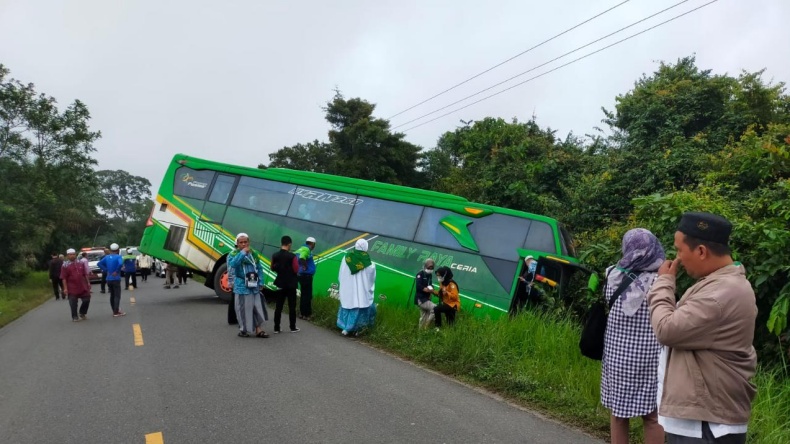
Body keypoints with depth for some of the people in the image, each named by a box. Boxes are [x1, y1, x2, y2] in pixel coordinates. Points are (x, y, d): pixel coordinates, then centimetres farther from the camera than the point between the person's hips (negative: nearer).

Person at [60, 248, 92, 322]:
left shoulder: (81, 263, 6)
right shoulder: (65, 265, -6)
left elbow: (85, 274, 11)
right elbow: (64, 278, -8)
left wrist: (88, 282, 7)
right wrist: (65, 288, -12)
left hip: (83, 287, 4)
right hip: (72, 289, -4)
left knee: (86, 300, 7)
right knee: (73, 303, 3)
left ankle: (82, 313, 29)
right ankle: (74, 317, 15)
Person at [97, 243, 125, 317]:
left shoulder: (107, 257, 8)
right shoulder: (118, 257, -11)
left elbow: (99, 263, 9)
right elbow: (120, 264, -29)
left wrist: (106, 270, 4)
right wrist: (117, 271, -15)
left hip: (108, 279, 6)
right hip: (116, 279, -6)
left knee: (112, 295, 15)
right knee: (117, 296, -3)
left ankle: (114, 311, 22)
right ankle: (116, 312, -7)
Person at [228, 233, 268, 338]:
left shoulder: (254, 253, 9)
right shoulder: (234, 254, -5)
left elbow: (259, 269, 14)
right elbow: (232, 264, -27)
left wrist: (261, 283, 8)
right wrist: (242, 253, -26)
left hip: (254, 286, 5)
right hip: (242, 287, -5)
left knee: (257, 308, 7)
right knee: (244, 309, -1)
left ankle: (258, 330, 13)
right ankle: (243, 330, 14)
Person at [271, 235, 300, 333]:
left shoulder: (275, 256, -2)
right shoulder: (292, 256, -16)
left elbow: (273, 268, 7)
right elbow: (296, 269, -14)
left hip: (279, 283, 4)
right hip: (291, 284, -4)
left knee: (278, 306, 7)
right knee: (292, 306, 5)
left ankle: (276, 328, 9)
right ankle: (293, 327, 8)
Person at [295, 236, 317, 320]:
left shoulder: (301, 249, 12)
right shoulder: (307, 250, -15)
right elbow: (302, 258, -34)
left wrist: (300, 266, 12)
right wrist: (305, 266, -19)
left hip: (301, 275, 9)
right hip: (306, 275, -9)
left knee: (304, 294, 17)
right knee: (307, 295, -2)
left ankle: (302, 313, 24)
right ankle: (306, 314, 3)